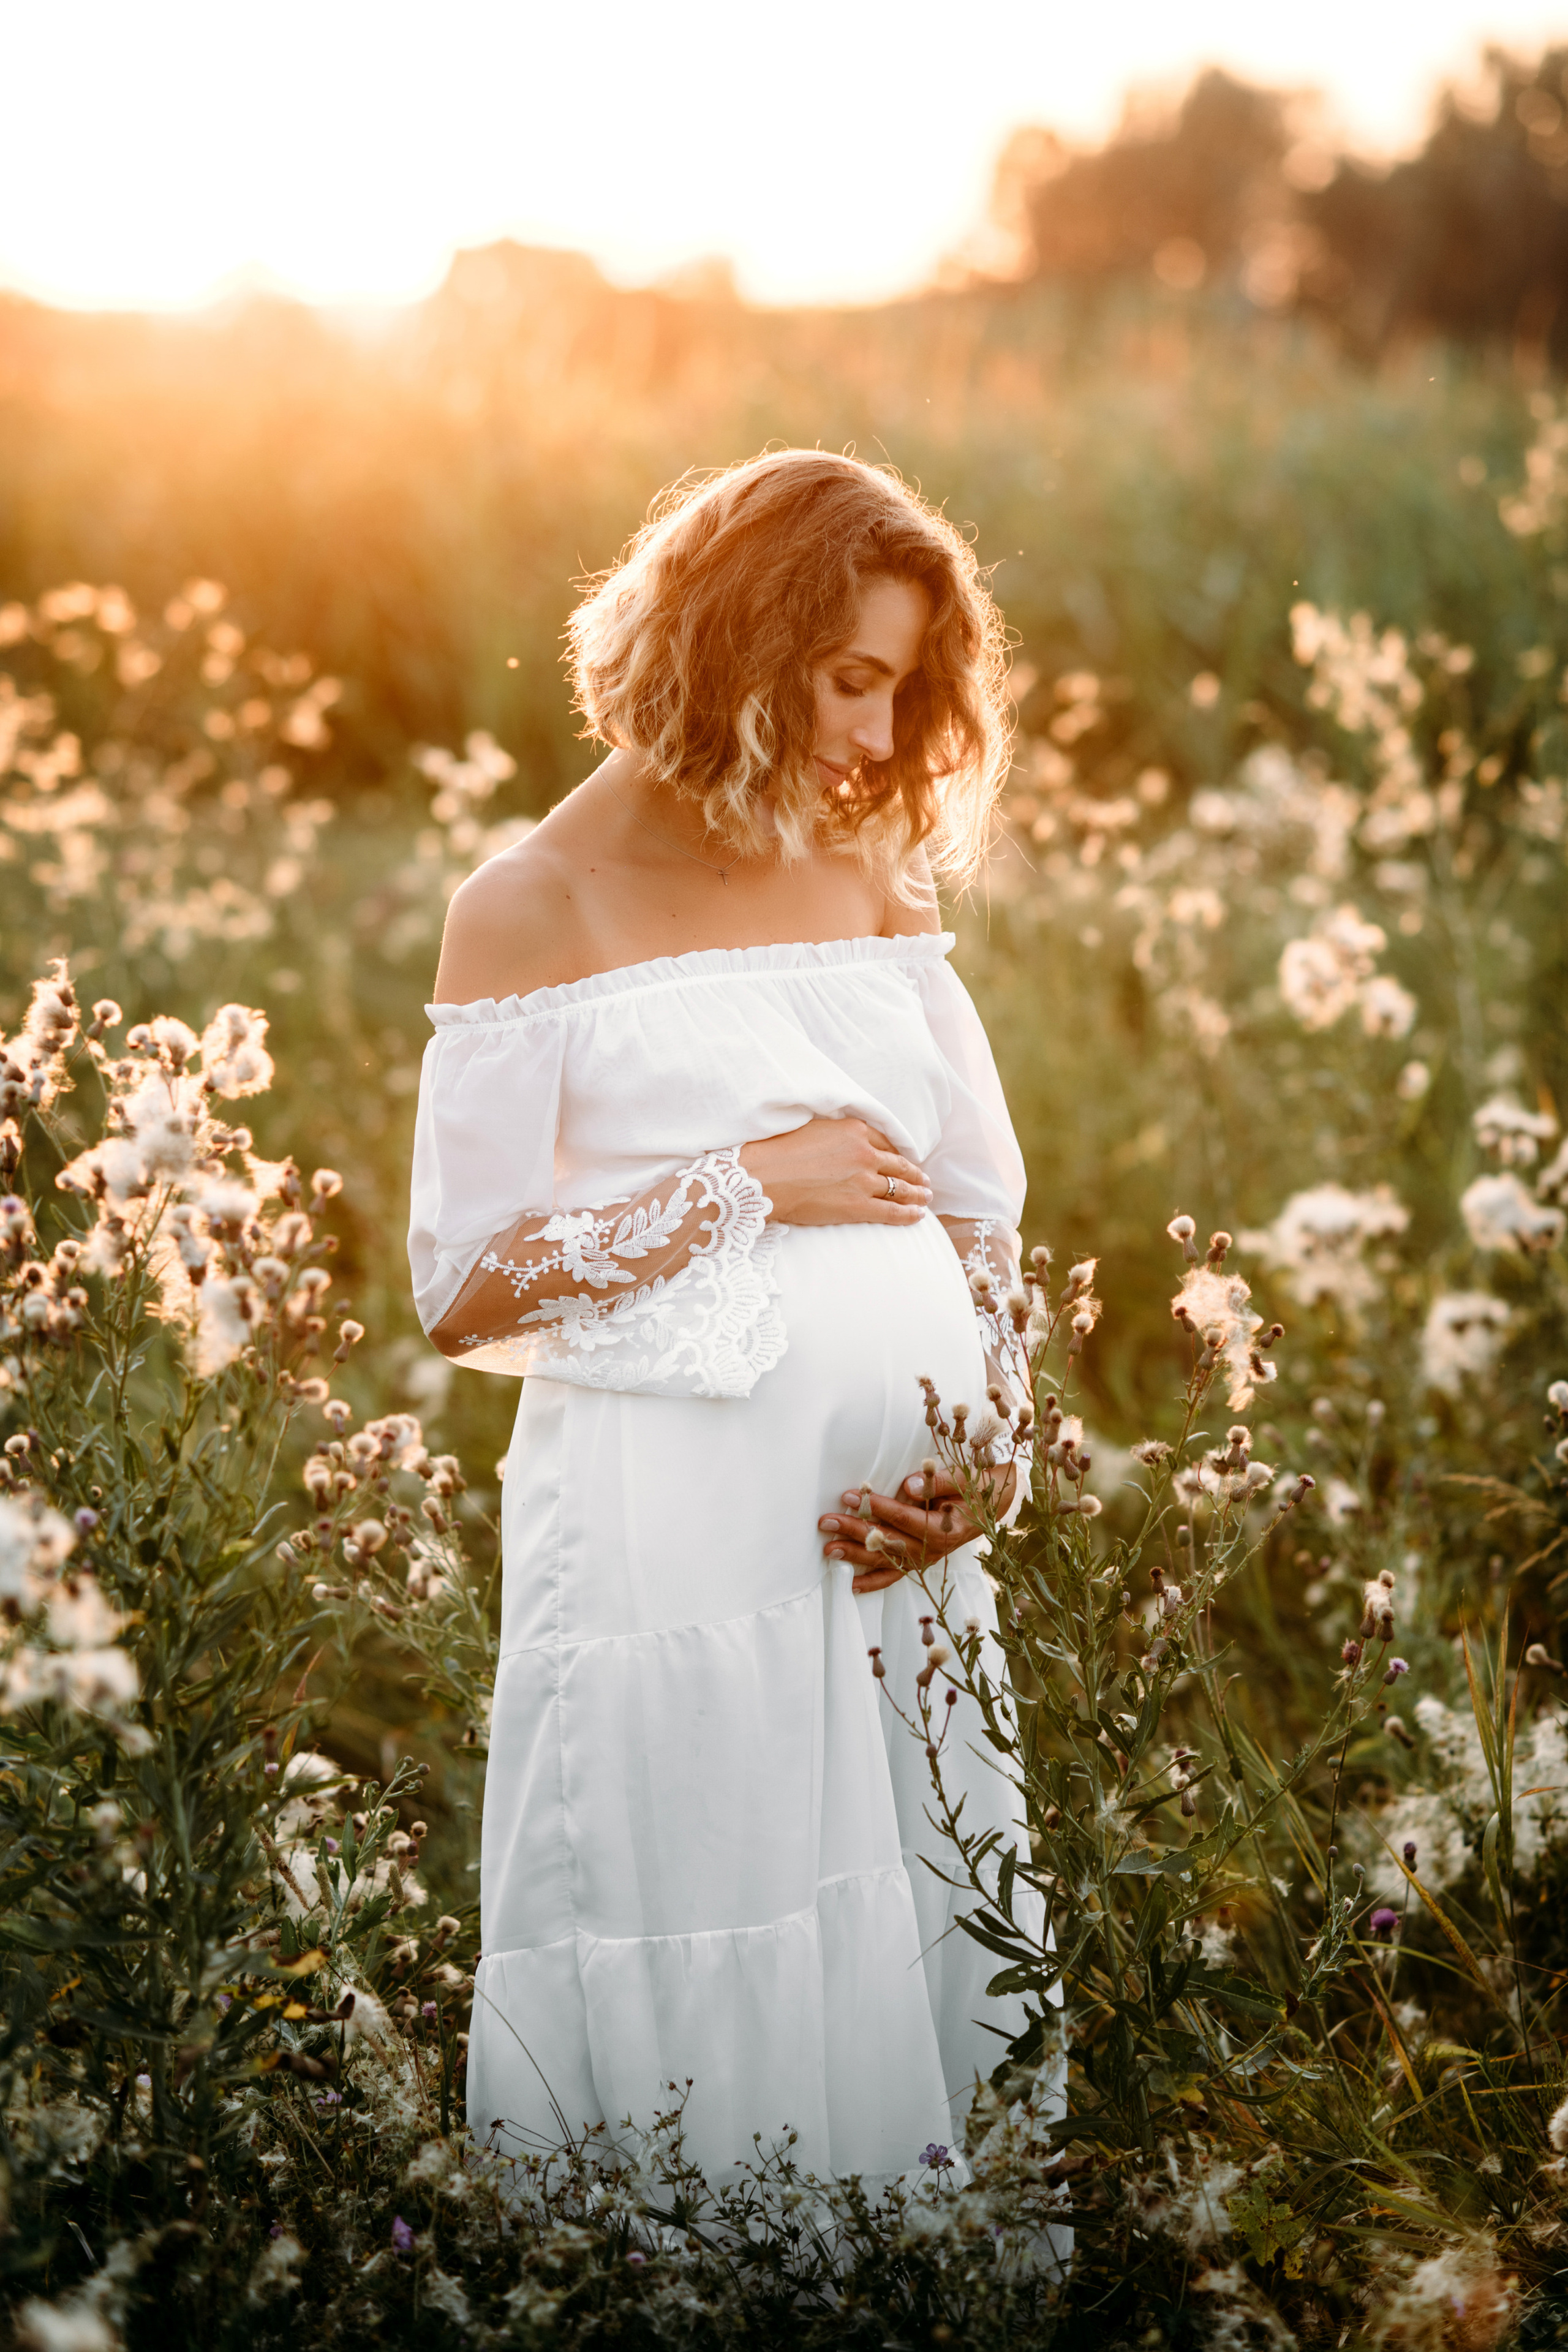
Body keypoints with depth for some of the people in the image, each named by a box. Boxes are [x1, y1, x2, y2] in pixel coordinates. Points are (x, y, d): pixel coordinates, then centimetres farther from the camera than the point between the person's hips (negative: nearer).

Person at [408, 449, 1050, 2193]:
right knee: (691, 2004, 1)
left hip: (903, 1529, 5)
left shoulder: (871, 879, 14)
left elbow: (978, 1211, 15)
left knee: (911, 1967, 9)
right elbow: (460, 1291, -7)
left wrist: (992, 1443, -2)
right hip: (675, 1530, -5)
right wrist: (750, 1185, -10)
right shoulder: (537, 907, -2)